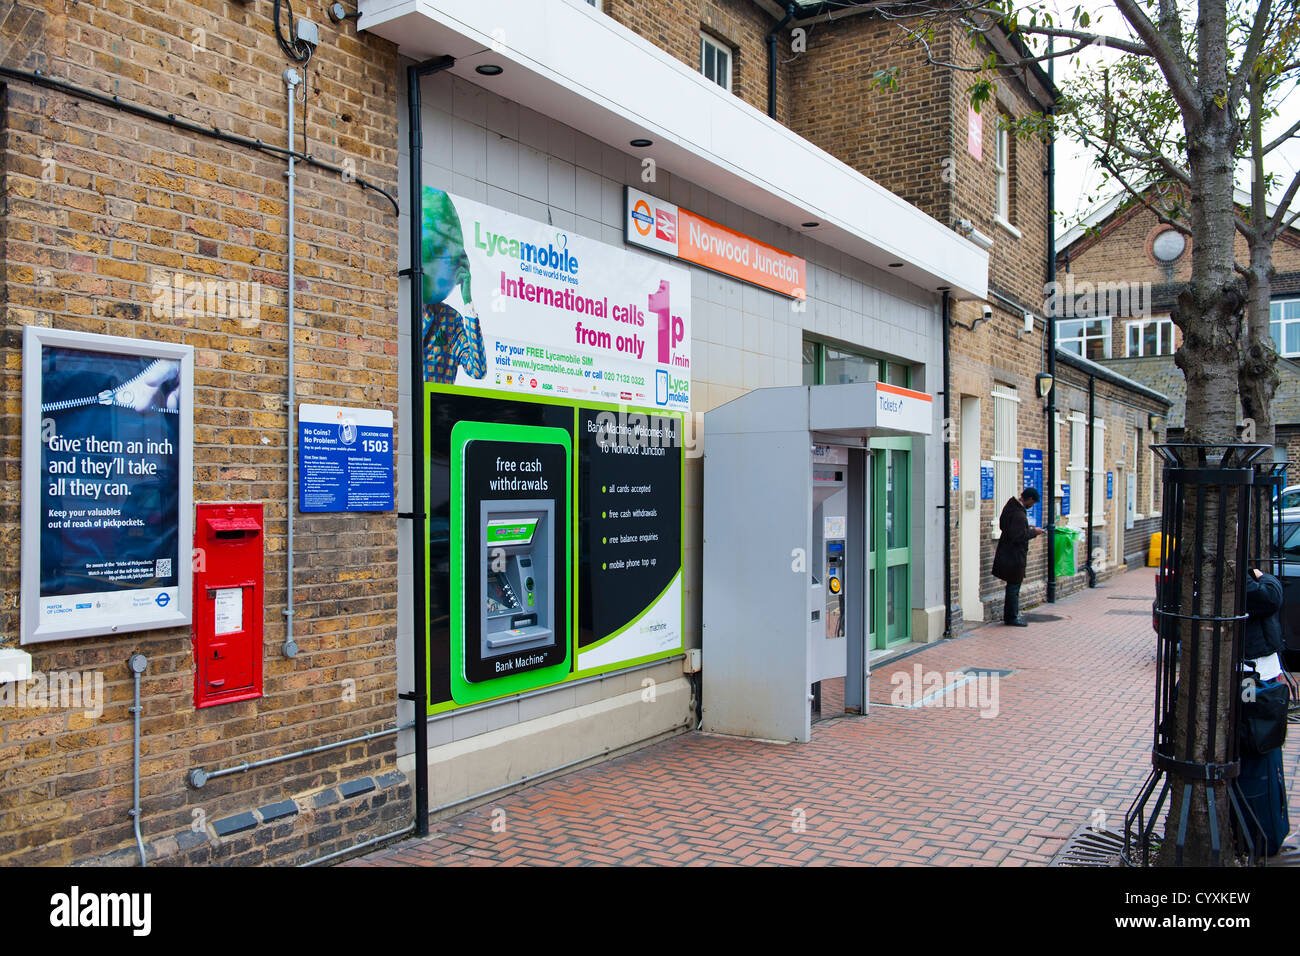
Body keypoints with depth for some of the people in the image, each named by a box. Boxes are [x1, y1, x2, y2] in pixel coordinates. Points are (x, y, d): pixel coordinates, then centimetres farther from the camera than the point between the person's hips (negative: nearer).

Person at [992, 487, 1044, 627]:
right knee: (1014, 586, 1)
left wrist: (1027, 527, 14)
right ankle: (1012, 617, 10)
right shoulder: (1019, 514, -24)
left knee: (1013, 586, 18)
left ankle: (1009, 615, 26)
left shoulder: (1010, 505, 6)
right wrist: (1033, 532, -12)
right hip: (1015, 556, -10)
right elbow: (1018, 537, -26)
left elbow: (1002, 525, 16)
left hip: (1006, 552, 10)